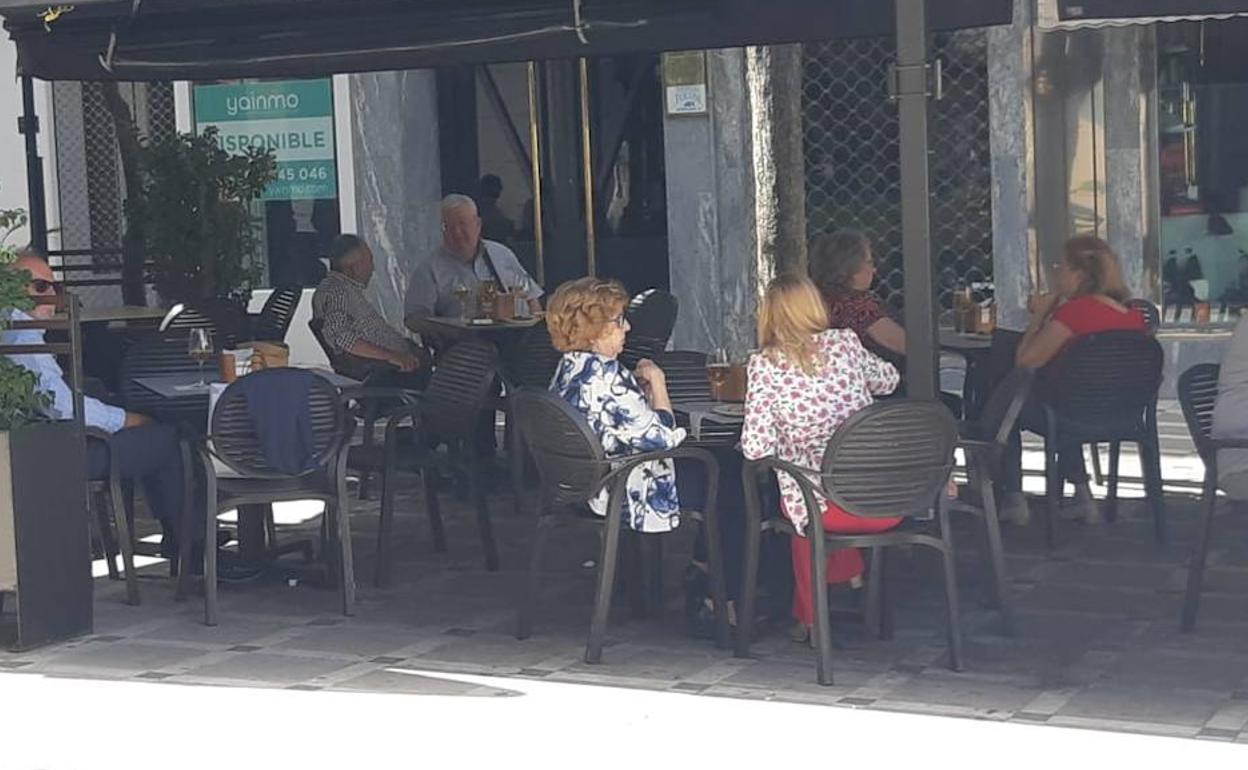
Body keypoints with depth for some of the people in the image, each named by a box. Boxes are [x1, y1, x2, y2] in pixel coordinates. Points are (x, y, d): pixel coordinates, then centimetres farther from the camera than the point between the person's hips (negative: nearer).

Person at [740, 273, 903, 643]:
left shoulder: (765, 365, -7)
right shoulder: (845, 342, 2)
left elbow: (756, 448, -12)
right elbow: (889, 379, 23)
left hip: (827, 512, -3)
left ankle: (810, 616, 39)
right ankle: (852, 572, 48)